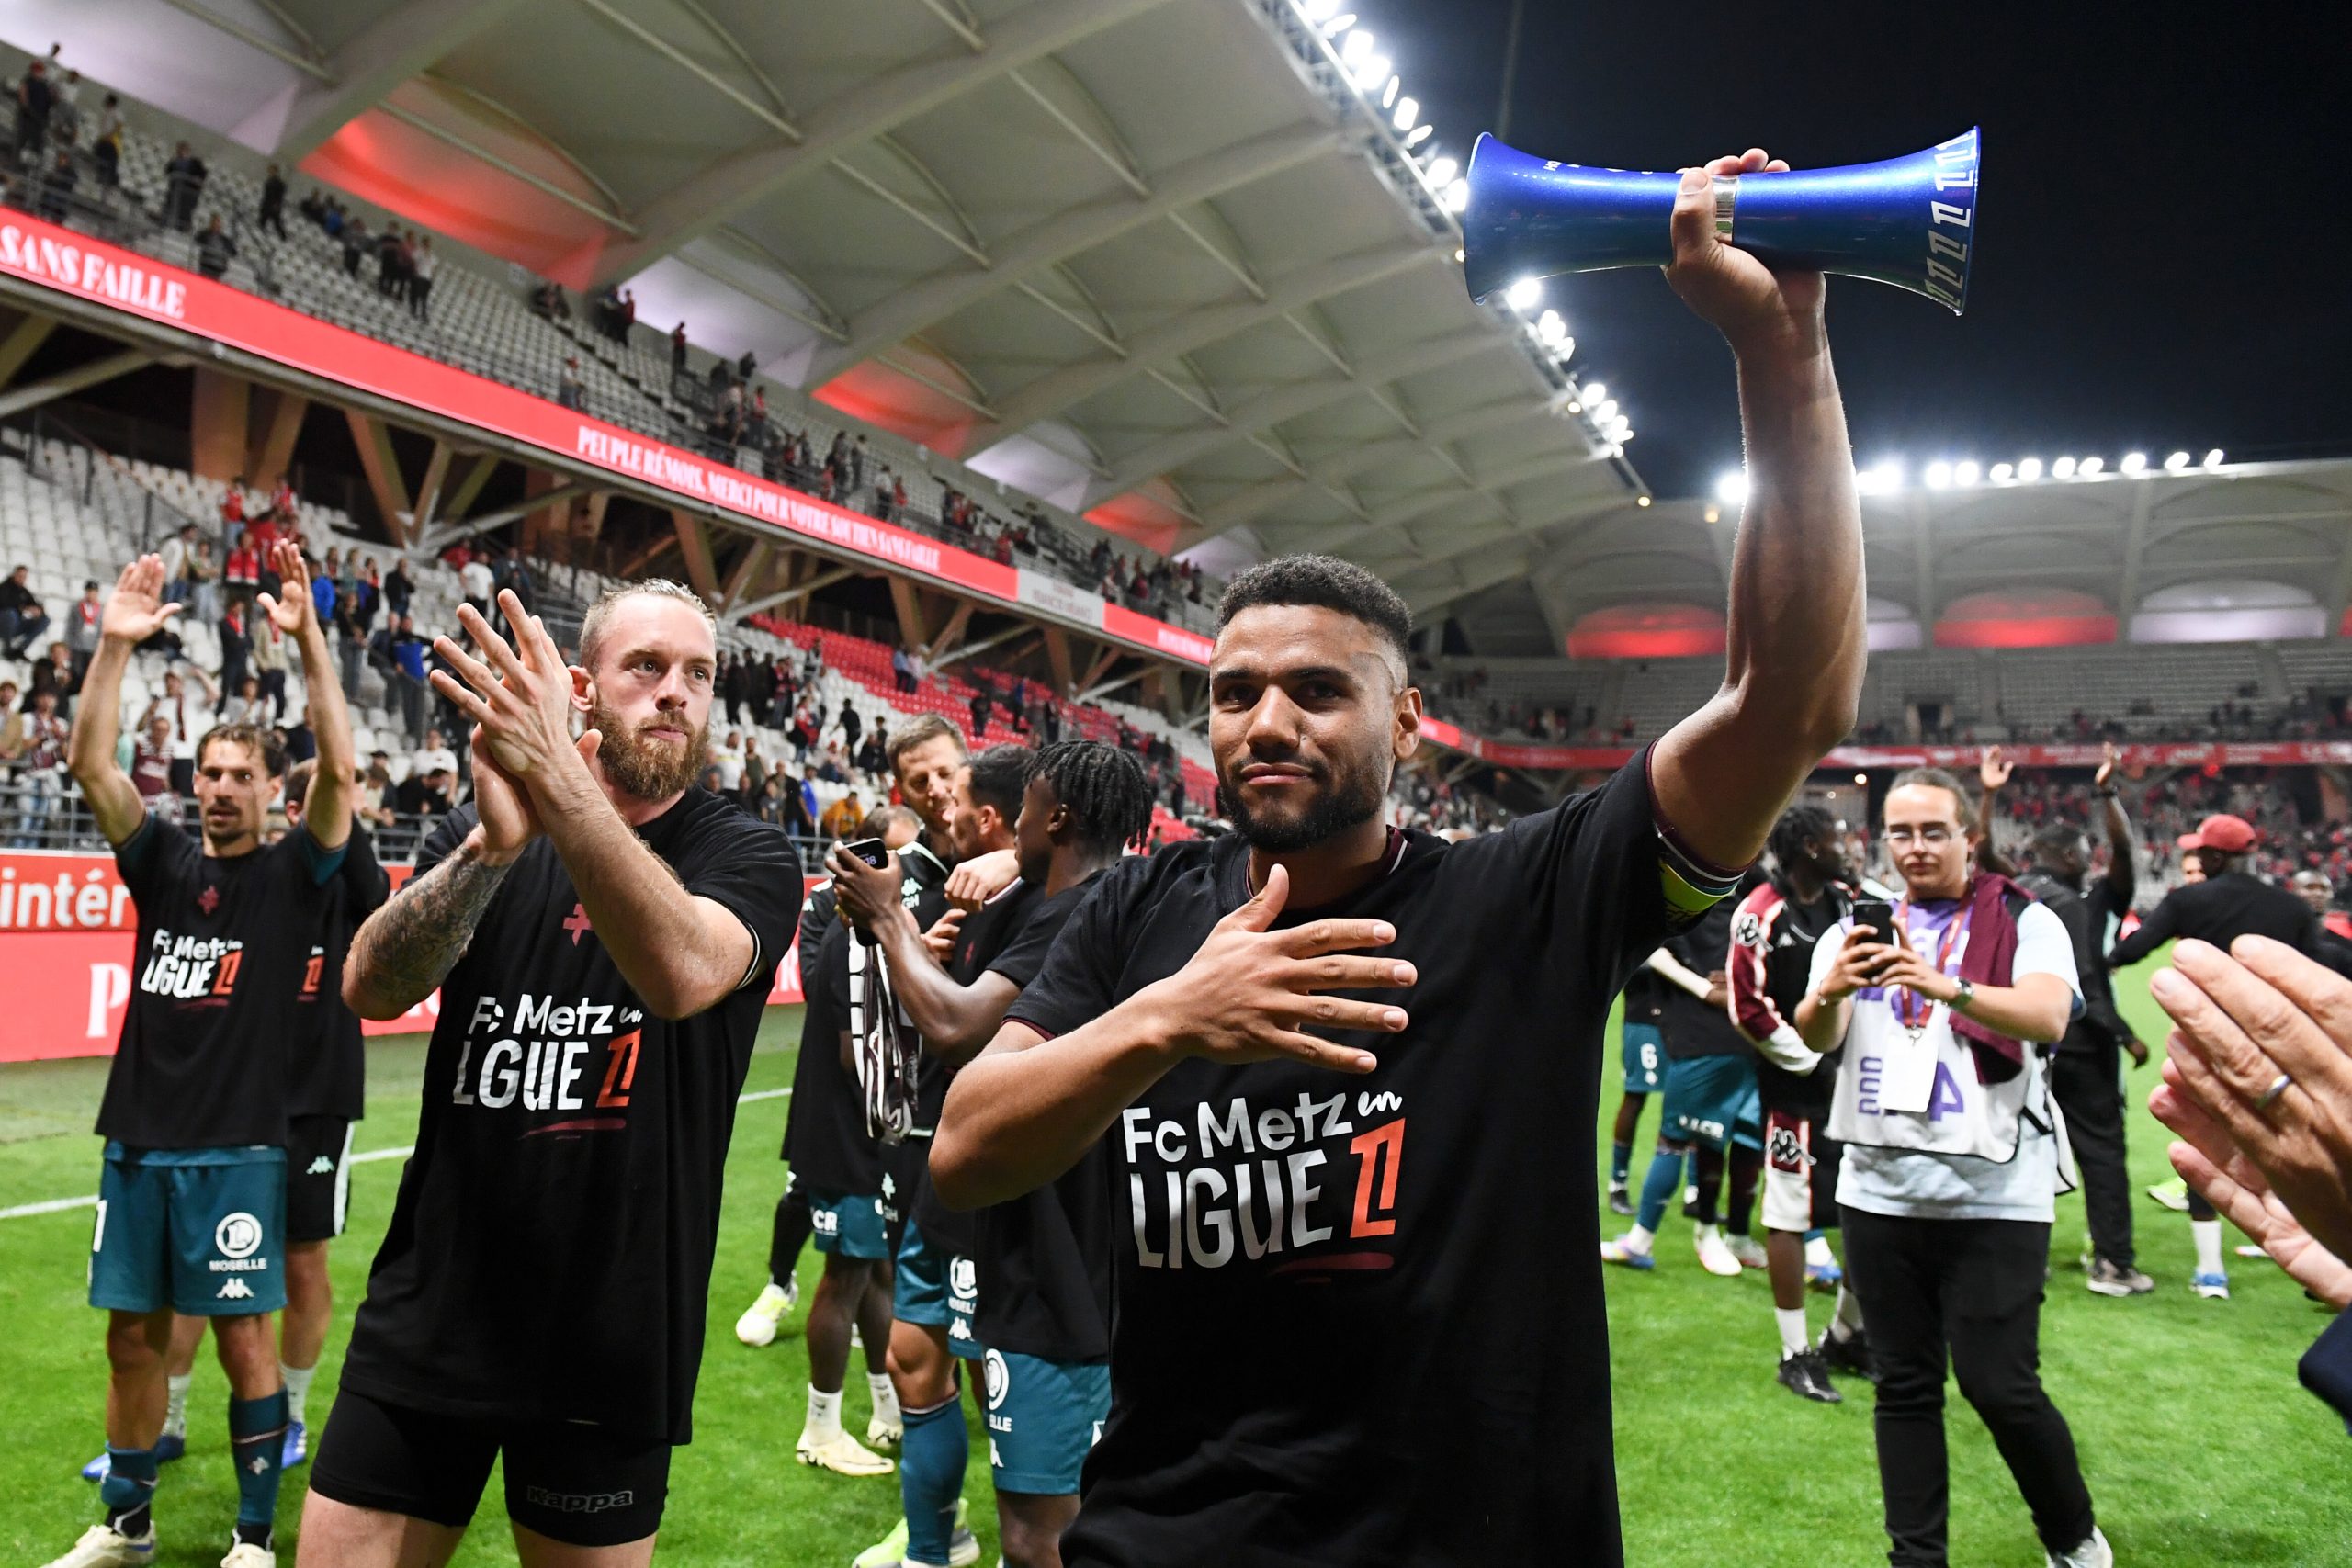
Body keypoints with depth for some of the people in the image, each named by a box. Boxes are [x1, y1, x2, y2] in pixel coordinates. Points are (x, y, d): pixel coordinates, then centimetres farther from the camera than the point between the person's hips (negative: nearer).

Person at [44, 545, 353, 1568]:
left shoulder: (292, 872, -1)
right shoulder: (163, 863, 8)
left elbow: (341, 771, -16)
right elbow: (92, 763, -2)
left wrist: (307, 639, -24)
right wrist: (115, 645, -13)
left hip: (236, 1149, -4)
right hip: (136, 1140, 4)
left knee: (242, 1334, 1)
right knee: (132, 1333, 12)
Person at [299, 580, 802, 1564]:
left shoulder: (749, 856, -6)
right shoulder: (475, 834, 4)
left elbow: (683, 973, -28)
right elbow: (371, 988, -13)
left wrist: (556, 777, -37)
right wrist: (495, 843, -30)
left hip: (610, 1334, -2)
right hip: (429, 1314, 3)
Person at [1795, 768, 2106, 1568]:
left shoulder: (2025, 922, -2)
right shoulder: (1859, 926, 7)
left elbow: (2048, 1017, -21)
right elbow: (1816, 1038, -7)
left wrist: (1946, 988, -39)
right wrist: (1828, 993, -30)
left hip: (1994, 1194, -3)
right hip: (1879, 1191, 3)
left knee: (2000, 1386, -1)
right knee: (1904, 1386, 11)